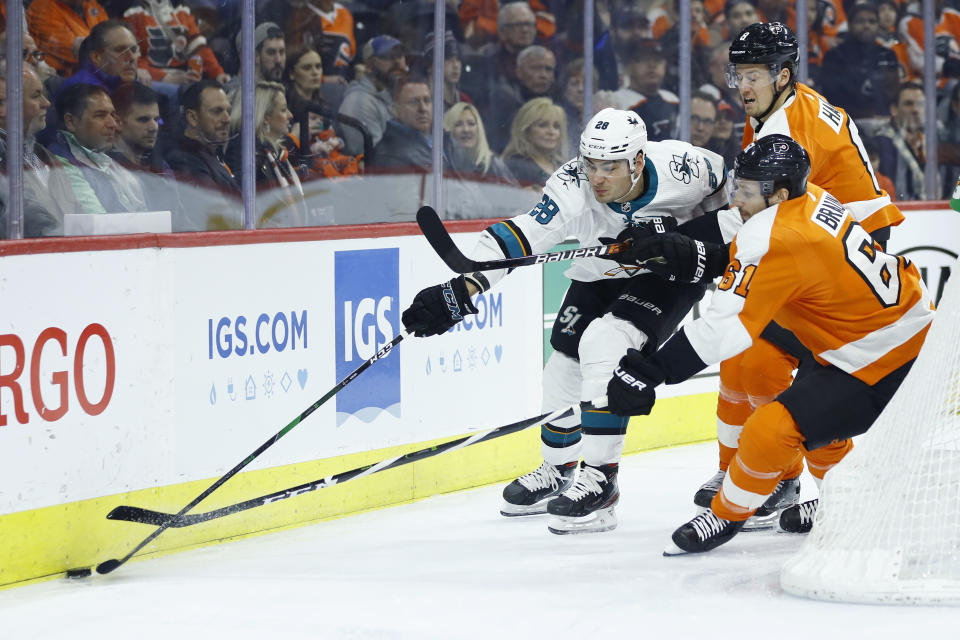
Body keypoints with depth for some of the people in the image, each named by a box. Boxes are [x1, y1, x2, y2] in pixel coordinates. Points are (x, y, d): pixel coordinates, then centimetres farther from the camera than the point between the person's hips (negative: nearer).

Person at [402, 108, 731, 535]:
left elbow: (727, 190, -7)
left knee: (604, 344, -25)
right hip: (601, 277, 3)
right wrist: (462, 289, -51)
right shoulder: (573, 188, -31)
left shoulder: (680, 167, -30)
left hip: (669, 276, -3)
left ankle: (599, 483, -18)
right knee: (565, 368, 3)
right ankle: (556, 474, 34)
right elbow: (520, 238, -39)